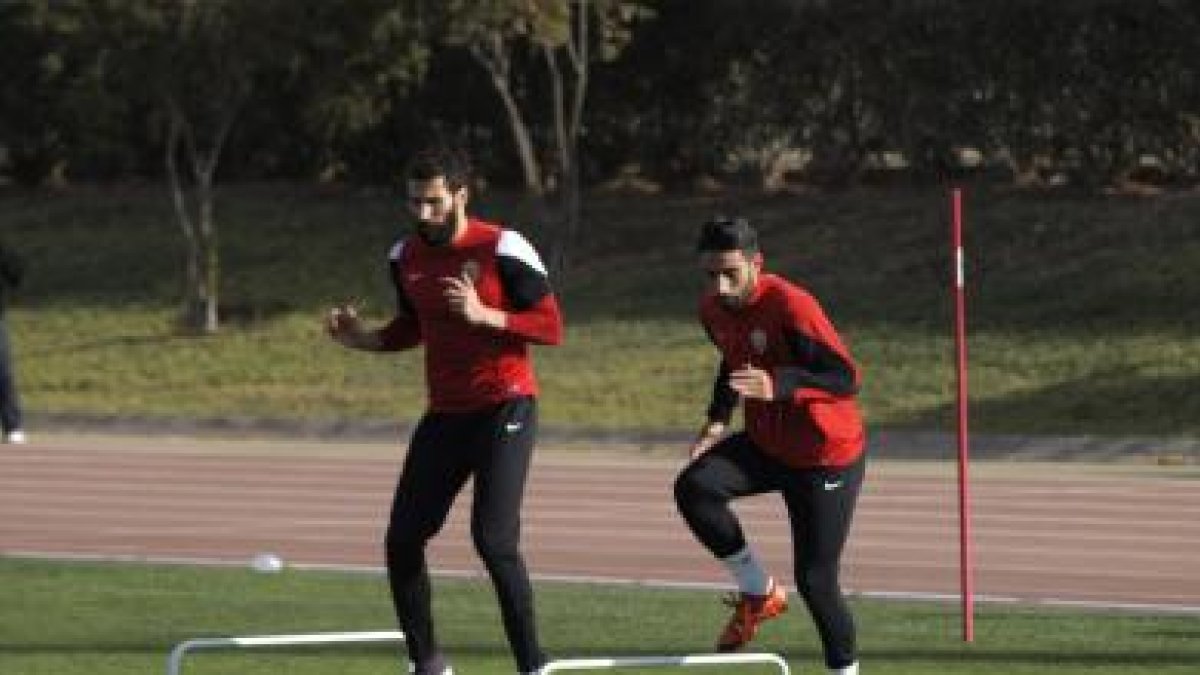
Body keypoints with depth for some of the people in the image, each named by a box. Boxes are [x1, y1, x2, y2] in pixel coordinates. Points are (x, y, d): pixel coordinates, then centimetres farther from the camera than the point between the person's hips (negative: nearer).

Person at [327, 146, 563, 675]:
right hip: (445, 414, 6)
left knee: (494, 540, -19)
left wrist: (484, 315, -26)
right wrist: (363, 339, 2)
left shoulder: (502, 249, -14)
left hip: (504, 409, -6)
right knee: (402, 540, -1)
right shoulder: (405, 257, 5)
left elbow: (552, 327, -13)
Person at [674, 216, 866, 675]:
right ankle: (760, 594, -2)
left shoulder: (791, 306, -26)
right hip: (766, 445, 6)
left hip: (828, 455, -6)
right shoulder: (714, 309, -3)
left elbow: (846, 379, -30)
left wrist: (777, 386, -45)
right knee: (694, 487, -21)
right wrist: (718, 420, 1)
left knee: (815, 581, -7)